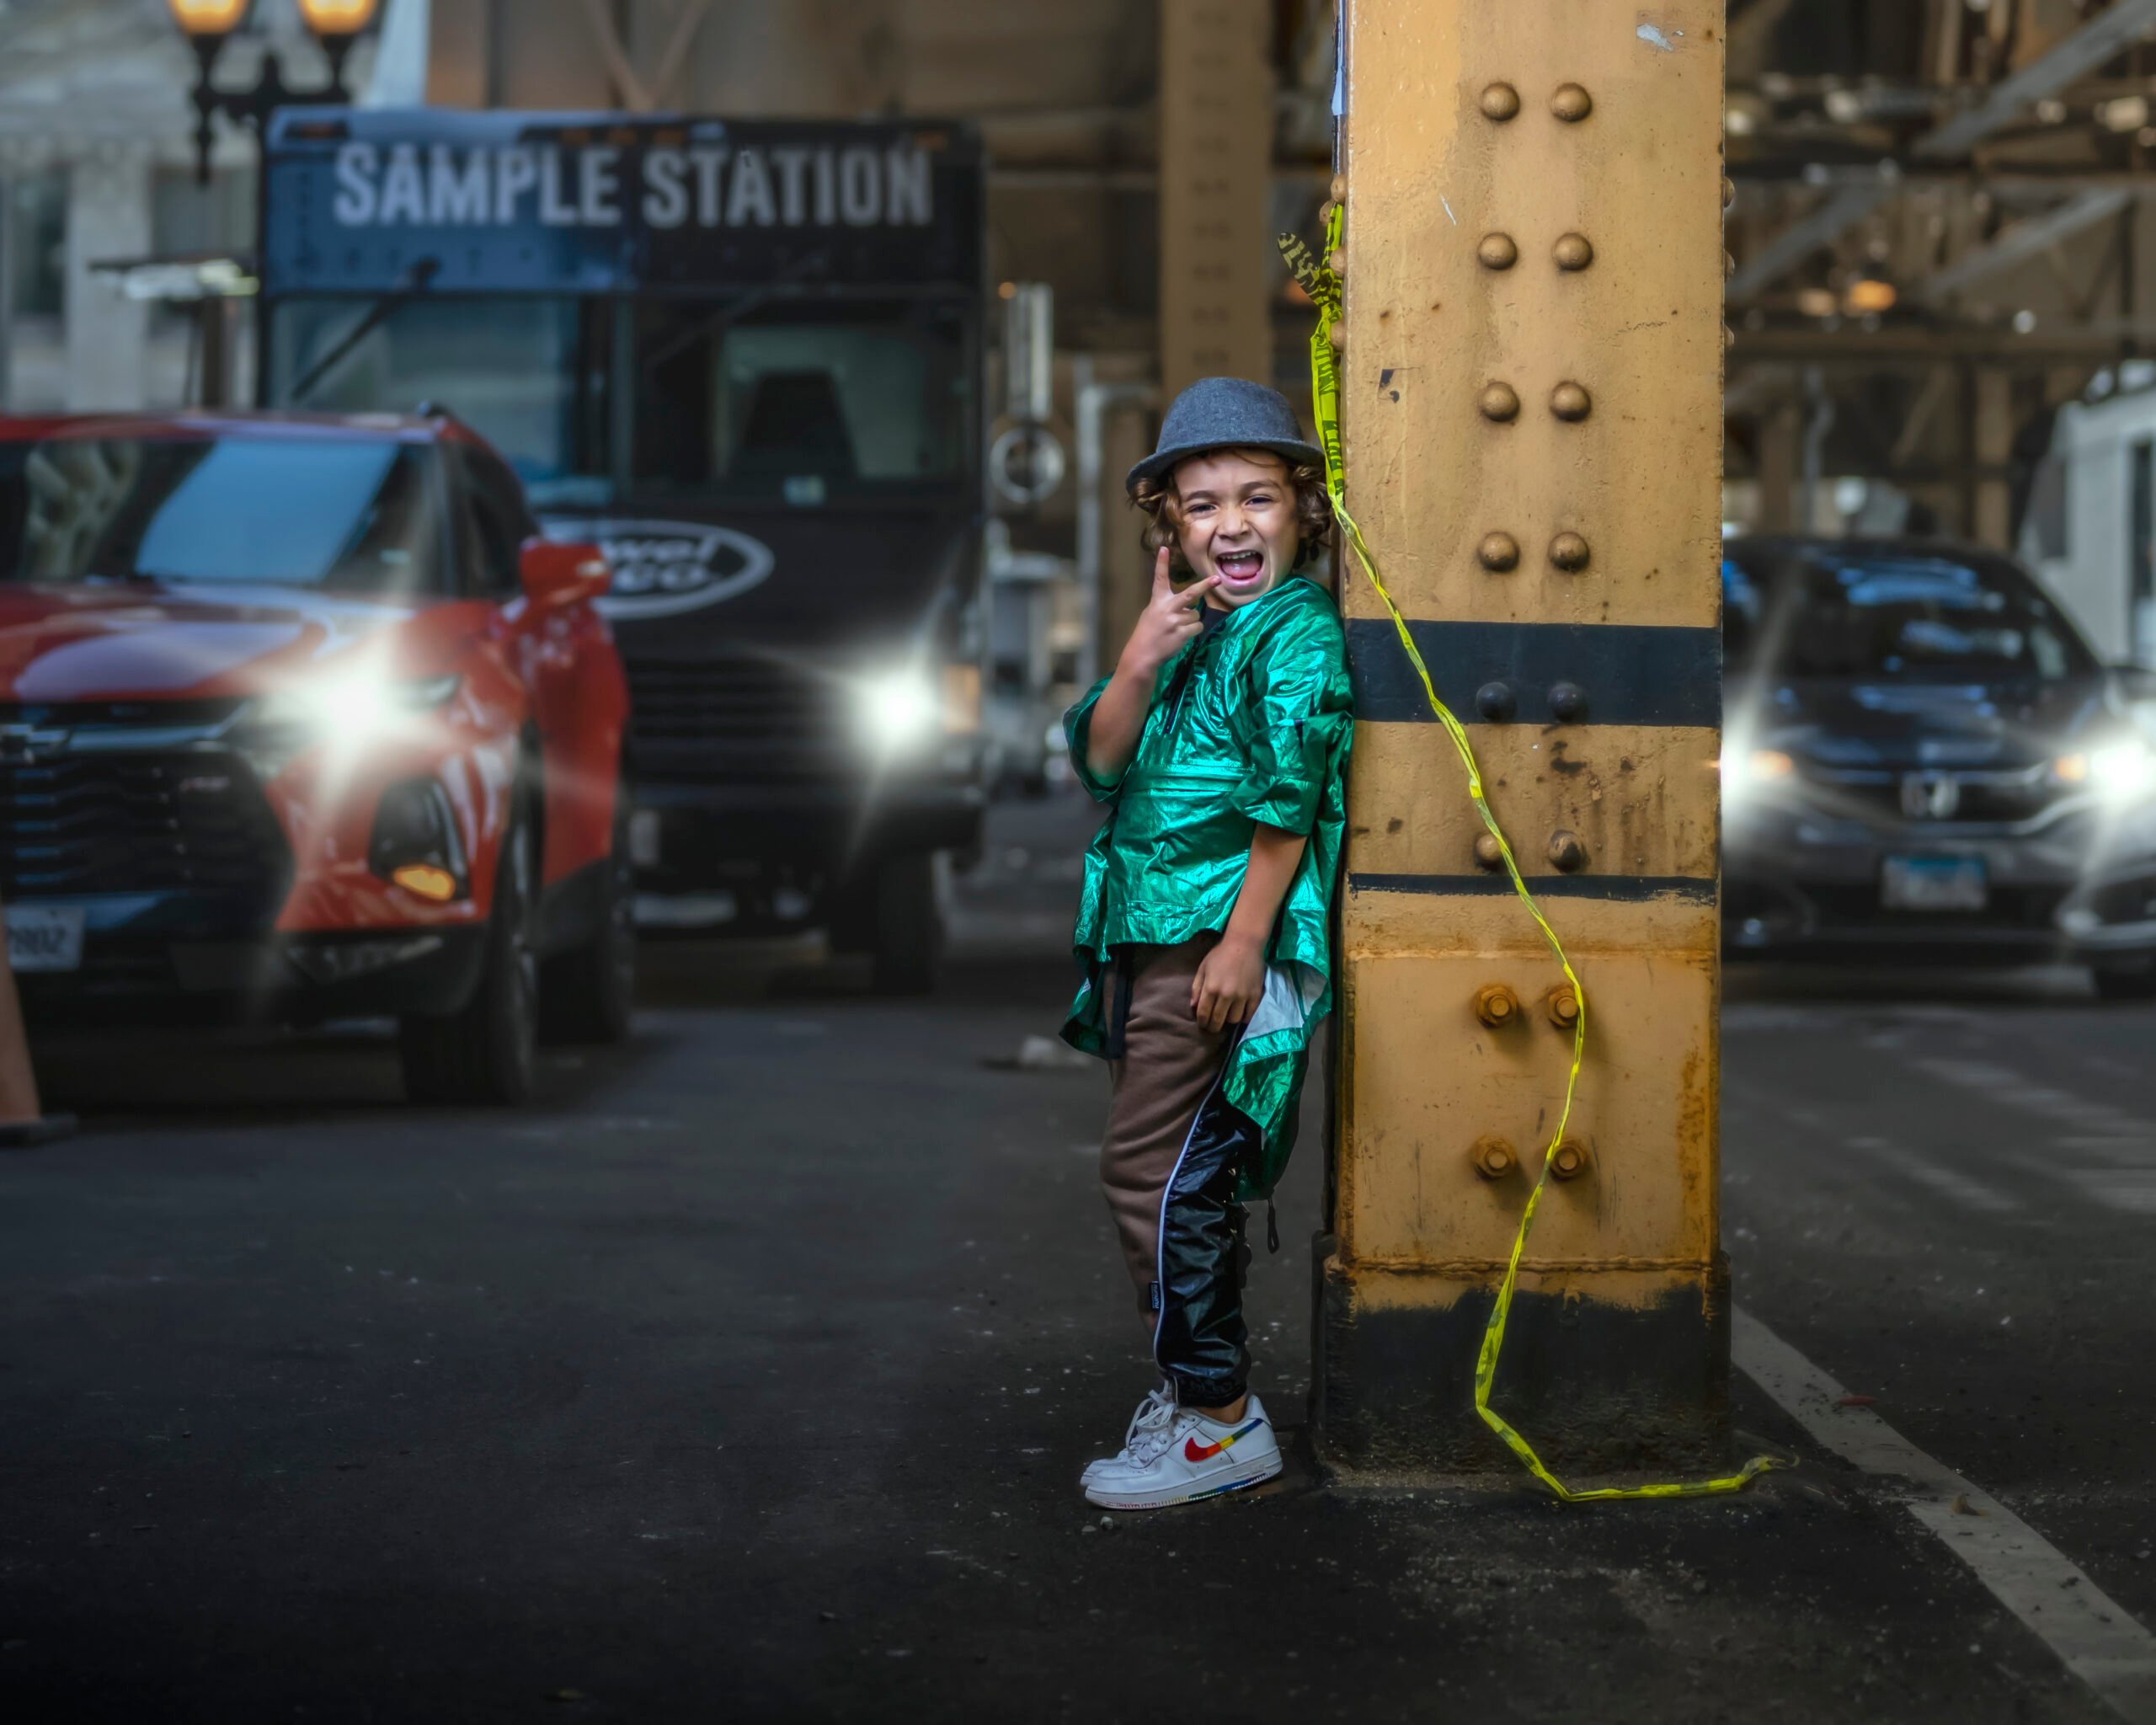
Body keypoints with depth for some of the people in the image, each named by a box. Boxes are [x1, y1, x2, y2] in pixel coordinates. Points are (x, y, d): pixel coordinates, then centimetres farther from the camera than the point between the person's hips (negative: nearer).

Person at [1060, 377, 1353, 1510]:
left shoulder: (1296, 632, -10)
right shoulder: (1185, 630, 16)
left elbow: (1289, 797, -18)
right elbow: (1099, 760, 7)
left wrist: (1243, 942, -22)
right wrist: (1140, 665, -11)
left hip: (1220, 947, -9)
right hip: (1144, 943, 9)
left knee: (1154, 1173, -9)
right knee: (1182, 1179, 16)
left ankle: (1219, 1422, -3)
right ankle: (1196, 1384, 28)